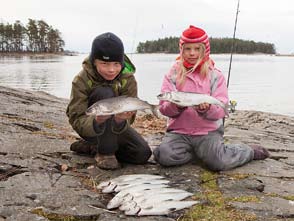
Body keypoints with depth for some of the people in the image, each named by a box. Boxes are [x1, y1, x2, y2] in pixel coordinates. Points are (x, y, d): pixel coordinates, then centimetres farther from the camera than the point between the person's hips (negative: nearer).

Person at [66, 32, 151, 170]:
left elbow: (129, 117, -22)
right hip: (90, 126, -3)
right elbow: (76, 119, -27)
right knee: (105, 93, -32)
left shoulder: (128, 79, -18)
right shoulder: (82, 80, -23)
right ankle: (105, 152, -18)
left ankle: (92, 147, 4)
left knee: (143, 154, -16)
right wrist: (97, 121, -49)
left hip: (115, 126, 4)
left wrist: (121, 120, -47)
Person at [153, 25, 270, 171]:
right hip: (179, 131, 1)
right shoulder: (173, 74, 4)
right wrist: (176, 106, -26)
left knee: (218, 162, -23)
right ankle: (202, 153, 2)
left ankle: (251, 151, 8)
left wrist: (206, 108, -28)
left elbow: (221, 109, -5)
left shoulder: (215, 75, 2)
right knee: (164, 156, -24)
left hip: (208, 131, -1)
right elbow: (164, 108, -4)